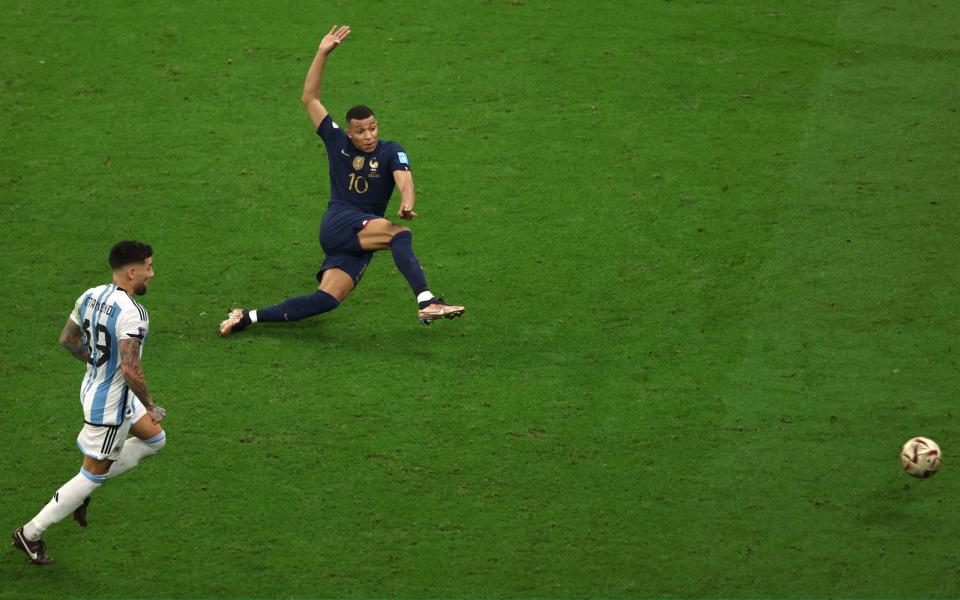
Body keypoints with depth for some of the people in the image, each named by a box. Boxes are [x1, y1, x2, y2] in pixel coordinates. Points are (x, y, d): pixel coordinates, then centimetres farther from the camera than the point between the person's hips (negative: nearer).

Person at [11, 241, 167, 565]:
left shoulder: (91, 295, -2)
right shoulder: (132, 313, -28)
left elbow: (67, 339, 11)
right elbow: (131, 369, -33)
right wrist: (150, 406, -18)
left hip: (93, 387, 9)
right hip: (109, 405, -9)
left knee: (154, 439, 24)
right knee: (93, 474, 5)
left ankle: (83, 490, 24)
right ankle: (30, 534, 13)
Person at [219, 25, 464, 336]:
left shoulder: (391, 152, 3)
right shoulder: (338, 142, 5)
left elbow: (404, 177, -17)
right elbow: (310, 98, 4)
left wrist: (406, 202, -41)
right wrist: (322, 54, -5)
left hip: (360, 244, 2)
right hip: (339, 223, -2)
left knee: (326, 300, -14)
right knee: (399, 234, -29)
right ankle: (426, 303, -44)